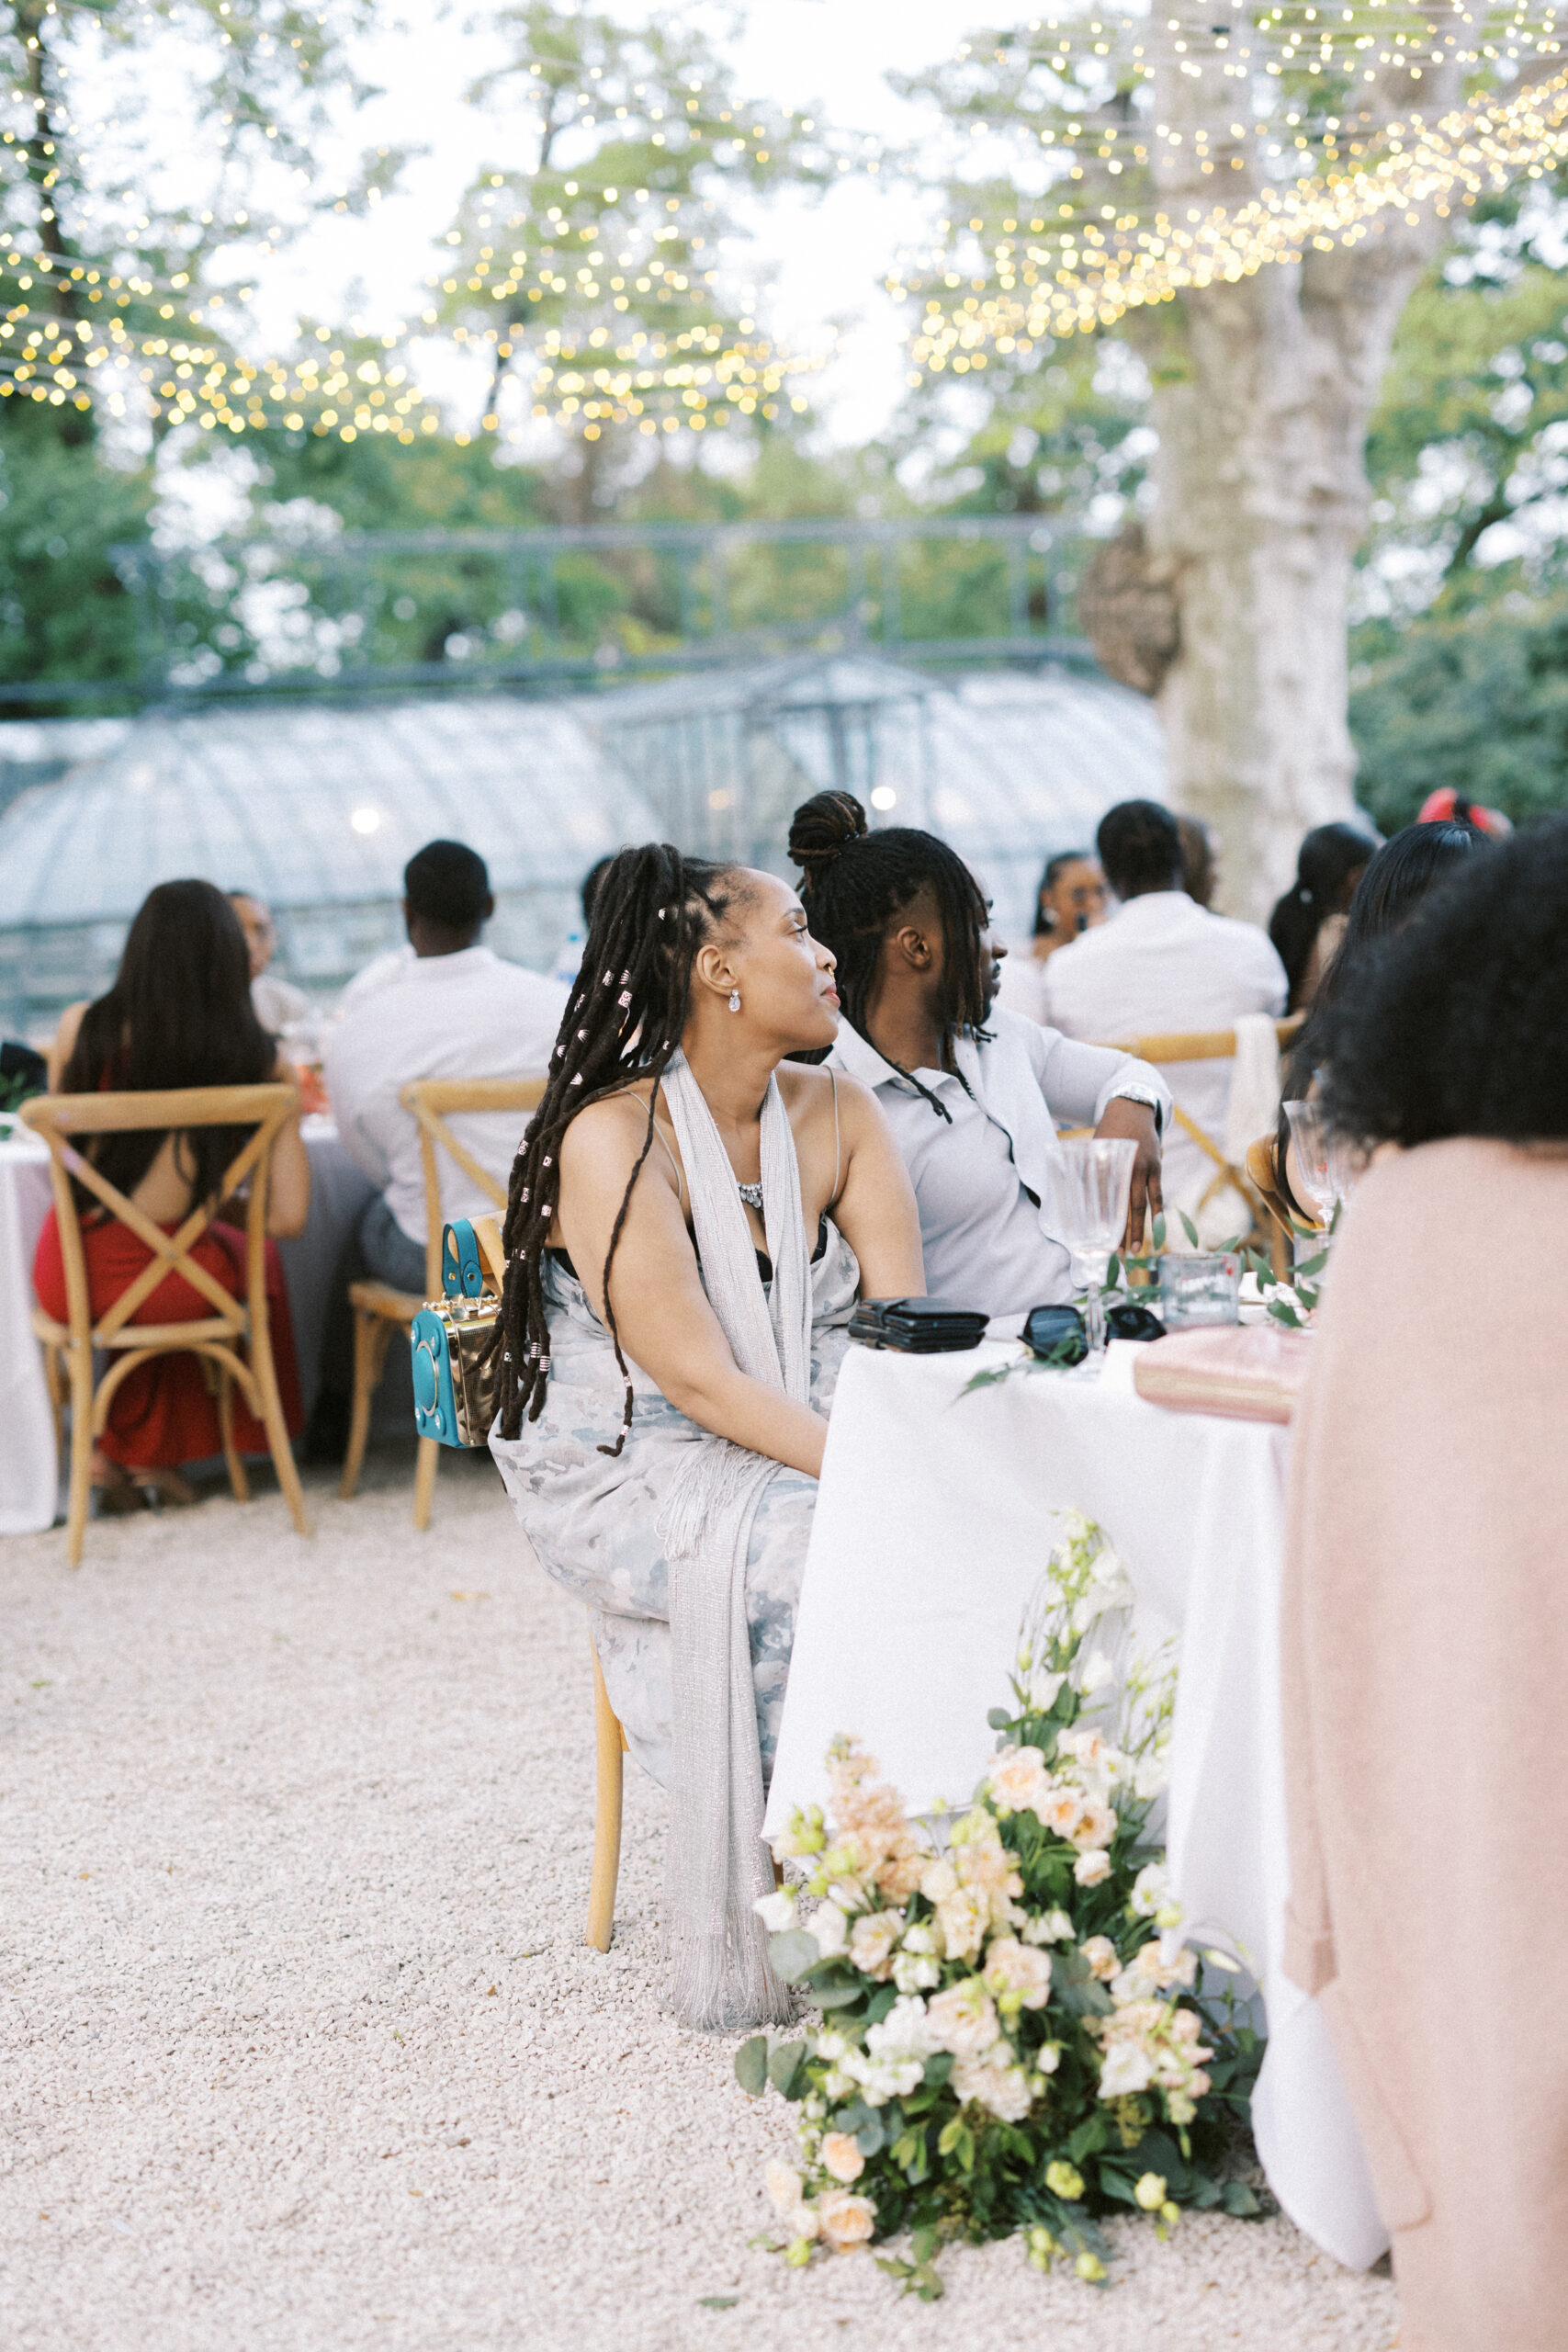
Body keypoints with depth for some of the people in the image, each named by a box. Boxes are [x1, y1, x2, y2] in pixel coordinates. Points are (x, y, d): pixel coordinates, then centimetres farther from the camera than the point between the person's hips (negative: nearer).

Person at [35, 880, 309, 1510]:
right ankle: (146, 1452, 40)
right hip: (171, 1285, -2)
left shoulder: (81, 1028, -6)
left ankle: (109, 1455, 39)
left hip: (69, 1279, 2)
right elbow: (287, 1219, -8)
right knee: (254, 1253, 34)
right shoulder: (258, 1059, -9)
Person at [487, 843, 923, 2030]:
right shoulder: (613, 1140, -16)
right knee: (808, 1553, -32)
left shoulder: (839, 1117, 4)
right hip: (628, 1475, -5)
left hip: (802, 1446, 6)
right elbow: (698, 1377, -21)